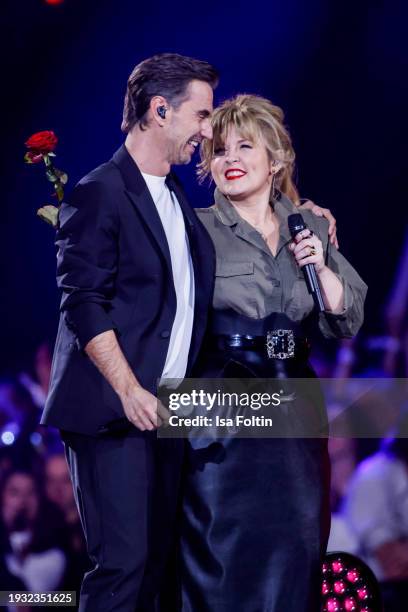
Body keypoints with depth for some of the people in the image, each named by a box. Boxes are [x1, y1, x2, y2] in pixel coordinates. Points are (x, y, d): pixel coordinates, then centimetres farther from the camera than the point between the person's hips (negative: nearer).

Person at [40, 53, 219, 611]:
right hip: (112, 413, -8)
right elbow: (83, 306, -13)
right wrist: (130, 390, -21)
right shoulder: (100, 193, -7)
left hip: (164, 411, 8)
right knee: (121, 562, -13)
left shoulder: (176, 198, 19)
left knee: (154, 559, 7)